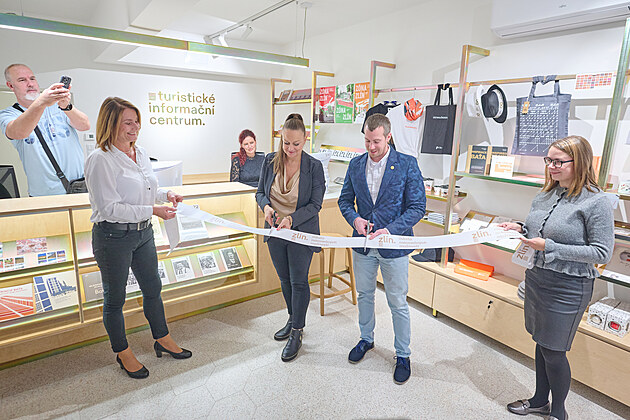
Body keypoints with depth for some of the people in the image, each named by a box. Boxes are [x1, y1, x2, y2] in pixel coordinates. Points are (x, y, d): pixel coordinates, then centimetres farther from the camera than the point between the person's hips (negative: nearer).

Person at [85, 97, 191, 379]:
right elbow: (109, 208, -22)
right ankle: (123, 354, 32)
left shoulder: (141, 153, 6)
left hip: (143, 232, 8)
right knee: (115, 299, 12)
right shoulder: (100, 159, -18)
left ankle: (163, 340, 38)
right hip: (113, 237, -7)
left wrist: (166, 194, 0)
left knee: (153, 289, 19)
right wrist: (153, 211, -24)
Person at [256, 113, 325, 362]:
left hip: (301, 232, -4)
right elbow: (260, 191, 5)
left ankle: (297, 333, 22)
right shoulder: (270, 161, -4)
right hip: (275, 230, 4)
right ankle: (293, 319, 41)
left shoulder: (314, 166, -14)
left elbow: (315, 205, -13)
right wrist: (266, 206, -17)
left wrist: (292, 219, -27)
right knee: (285, 279, 19)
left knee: (299, 281, 5)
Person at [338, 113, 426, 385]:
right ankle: (366, 339, 45)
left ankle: (403, 355, 31)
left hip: (394, 246, -3)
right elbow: (345, 200, 8)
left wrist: (391, 230, -24)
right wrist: (355, 218, -13)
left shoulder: (407, 164, -11)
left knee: (398, 303, 9)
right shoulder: (356, 165, 1)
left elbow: (417, 207, -11)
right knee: (364, 295, 20)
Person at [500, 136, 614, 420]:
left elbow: (602, 253, -17)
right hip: (536, 279, 7)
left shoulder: (596, 202, -16)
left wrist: (549, 247, -23)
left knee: (553, 352, 6)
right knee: (541, 343, 20)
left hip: (567, 288, -7)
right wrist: (520, 228, -2)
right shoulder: (546, 194, 5)